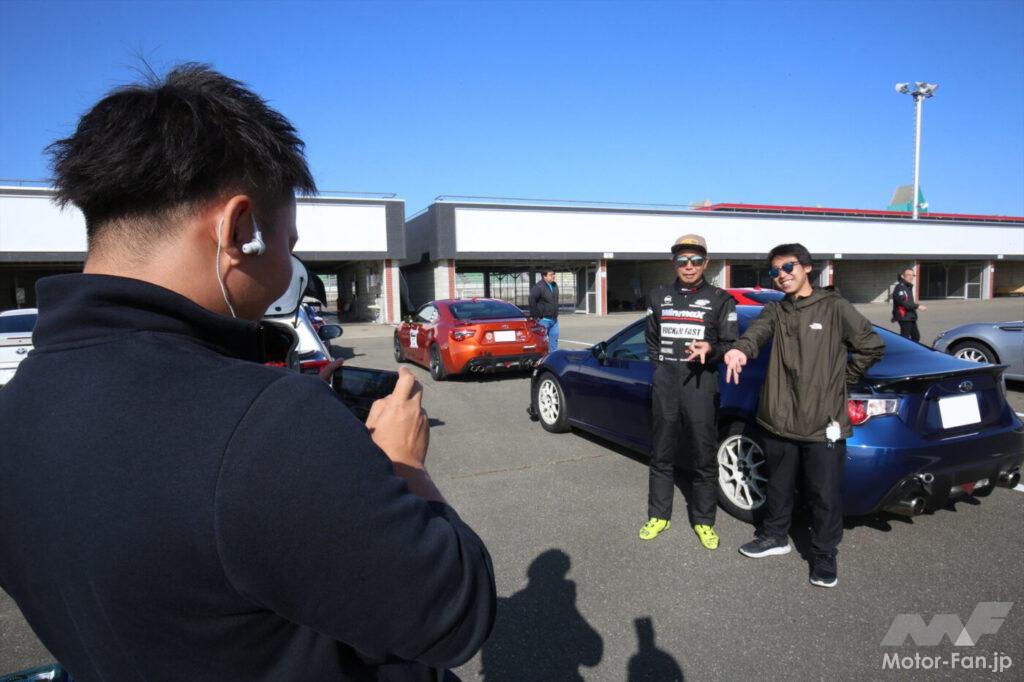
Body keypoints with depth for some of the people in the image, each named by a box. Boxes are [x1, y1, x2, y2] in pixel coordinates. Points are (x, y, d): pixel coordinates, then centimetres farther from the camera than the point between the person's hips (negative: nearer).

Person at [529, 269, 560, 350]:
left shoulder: (554, 286, 11)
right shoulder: (539, 287, -15)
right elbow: (532, 301, -21)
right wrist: (535, 315, -19)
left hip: (554, 319, 8)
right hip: (544, 319, -8)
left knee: (554, 337, 9)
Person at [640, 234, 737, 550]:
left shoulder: (720, 299, 3)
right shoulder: (659, 296, 12)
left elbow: (729, 344, 0)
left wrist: (709, 349, -20)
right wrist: (664, 368, 10)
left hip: (701, 383, -2)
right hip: (664, 384, 3)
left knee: (704, 456, 3)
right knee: (661, 454, 10)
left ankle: (703, 521, 19)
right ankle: (659, 515, 24)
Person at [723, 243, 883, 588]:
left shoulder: (834, 307, -2)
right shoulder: (775, 310, 7)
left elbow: (871, 345, 2)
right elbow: (758, 329, -14)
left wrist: (842, 379, 2)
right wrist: (741, 349, -36)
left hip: (823, 421, -3)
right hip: (779, 418, 4)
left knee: (825, 495, 5)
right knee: (778, 486, 19)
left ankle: (824, 554, 25)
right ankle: (775, 536, 39)